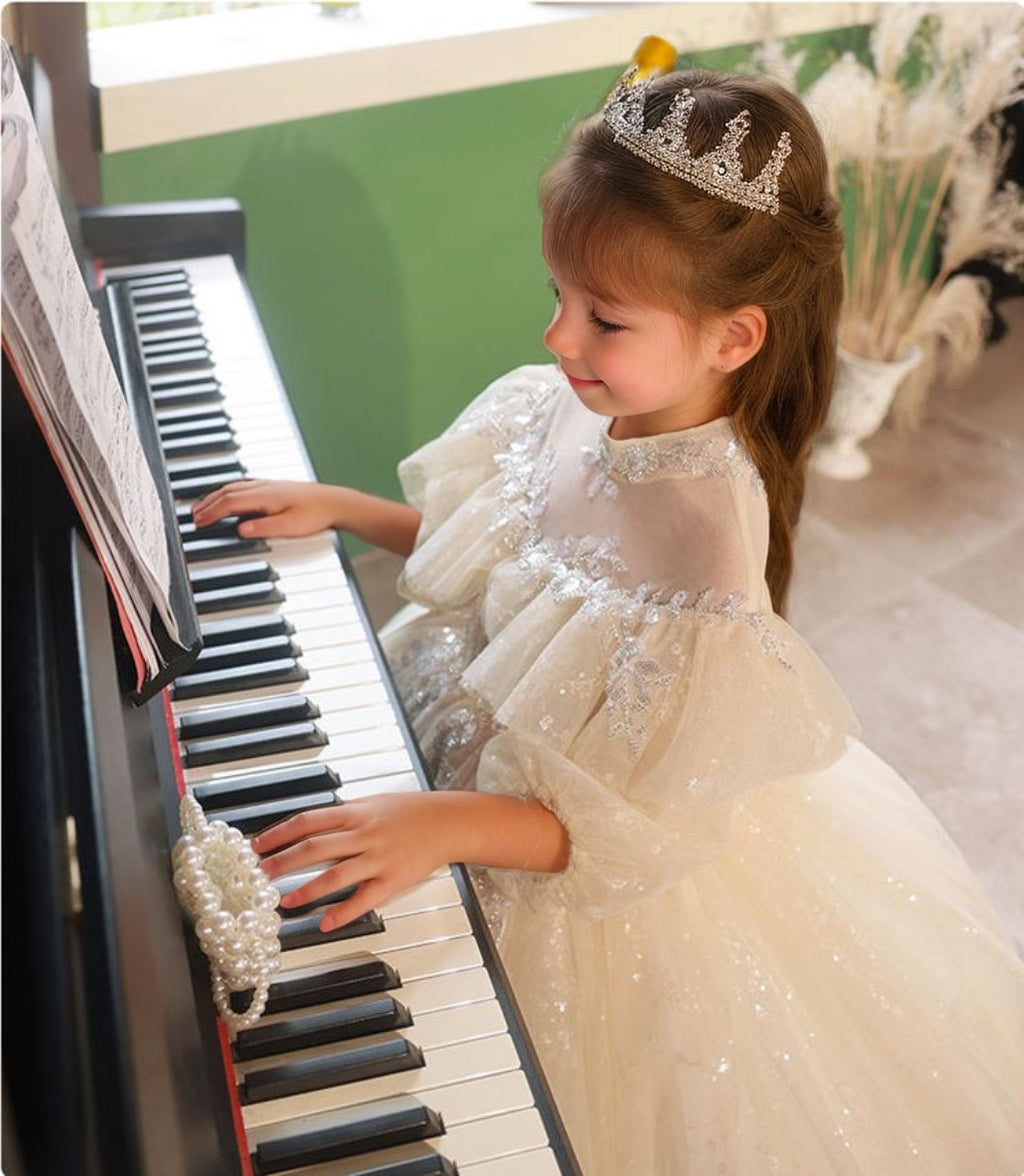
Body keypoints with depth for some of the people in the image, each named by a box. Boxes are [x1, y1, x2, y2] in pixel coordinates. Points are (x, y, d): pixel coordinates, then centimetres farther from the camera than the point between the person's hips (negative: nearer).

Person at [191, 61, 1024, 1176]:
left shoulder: (707, 535, -34)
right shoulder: (564, 406, -13)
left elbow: (641, 834, -28)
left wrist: (451, 823, -39)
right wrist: (339, 507, 2)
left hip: (580, 880, -7)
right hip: (485, 744, 7)